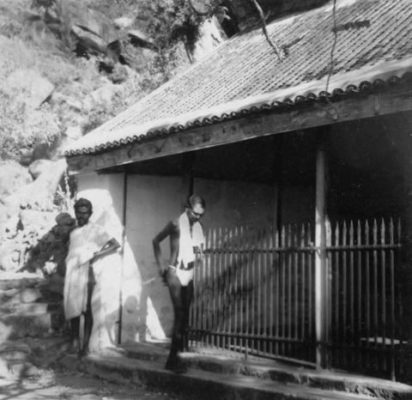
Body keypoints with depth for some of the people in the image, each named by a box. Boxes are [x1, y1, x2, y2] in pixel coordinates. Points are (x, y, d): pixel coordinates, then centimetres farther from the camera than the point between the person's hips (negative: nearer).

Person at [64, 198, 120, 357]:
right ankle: (75, 339, 13)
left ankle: (85, 344, -5)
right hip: (71, 272, 5)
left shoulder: (95, 230, 1)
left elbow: (115, 244, -5)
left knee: (85, 308, -7)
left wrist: (97, 254, -13)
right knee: (72, 307, 3)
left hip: (85, 271, -5)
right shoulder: (73, 232, 19)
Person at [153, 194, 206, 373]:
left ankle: (180, 349, 23)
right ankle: (173, 358, -7)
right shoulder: (176, 224, -11)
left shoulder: (197, 226, 4)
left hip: (189, 274, 6)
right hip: (175, 273, -6)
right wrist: (160, 265, -3)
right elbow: (156, 241, 0)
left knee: (185, 313, 11)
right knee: (179, 314, -11)